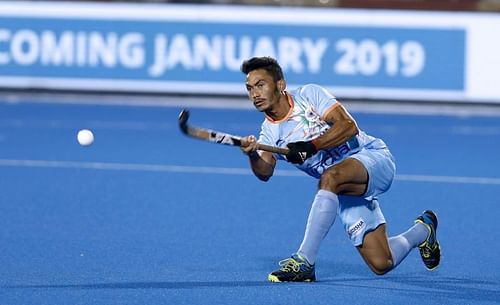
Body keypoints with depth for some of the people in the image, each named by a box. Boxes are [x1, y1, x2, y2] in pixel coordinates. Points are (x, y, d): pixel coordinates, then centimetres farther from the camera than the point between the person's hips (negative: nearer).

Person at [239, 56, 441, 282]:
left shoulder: (309, 94, -8)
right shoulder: (269, 133, 3)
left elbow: (349, 126, -19)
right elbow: (265, 172, -17)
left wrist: (312, 146, -30)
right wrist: (252, 155, -38)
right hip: (344, 194, 6)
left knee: (330, 177, -39)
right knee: (381, 264, -1)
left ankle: (304, 261, -38)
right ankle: (422, 231, 33)